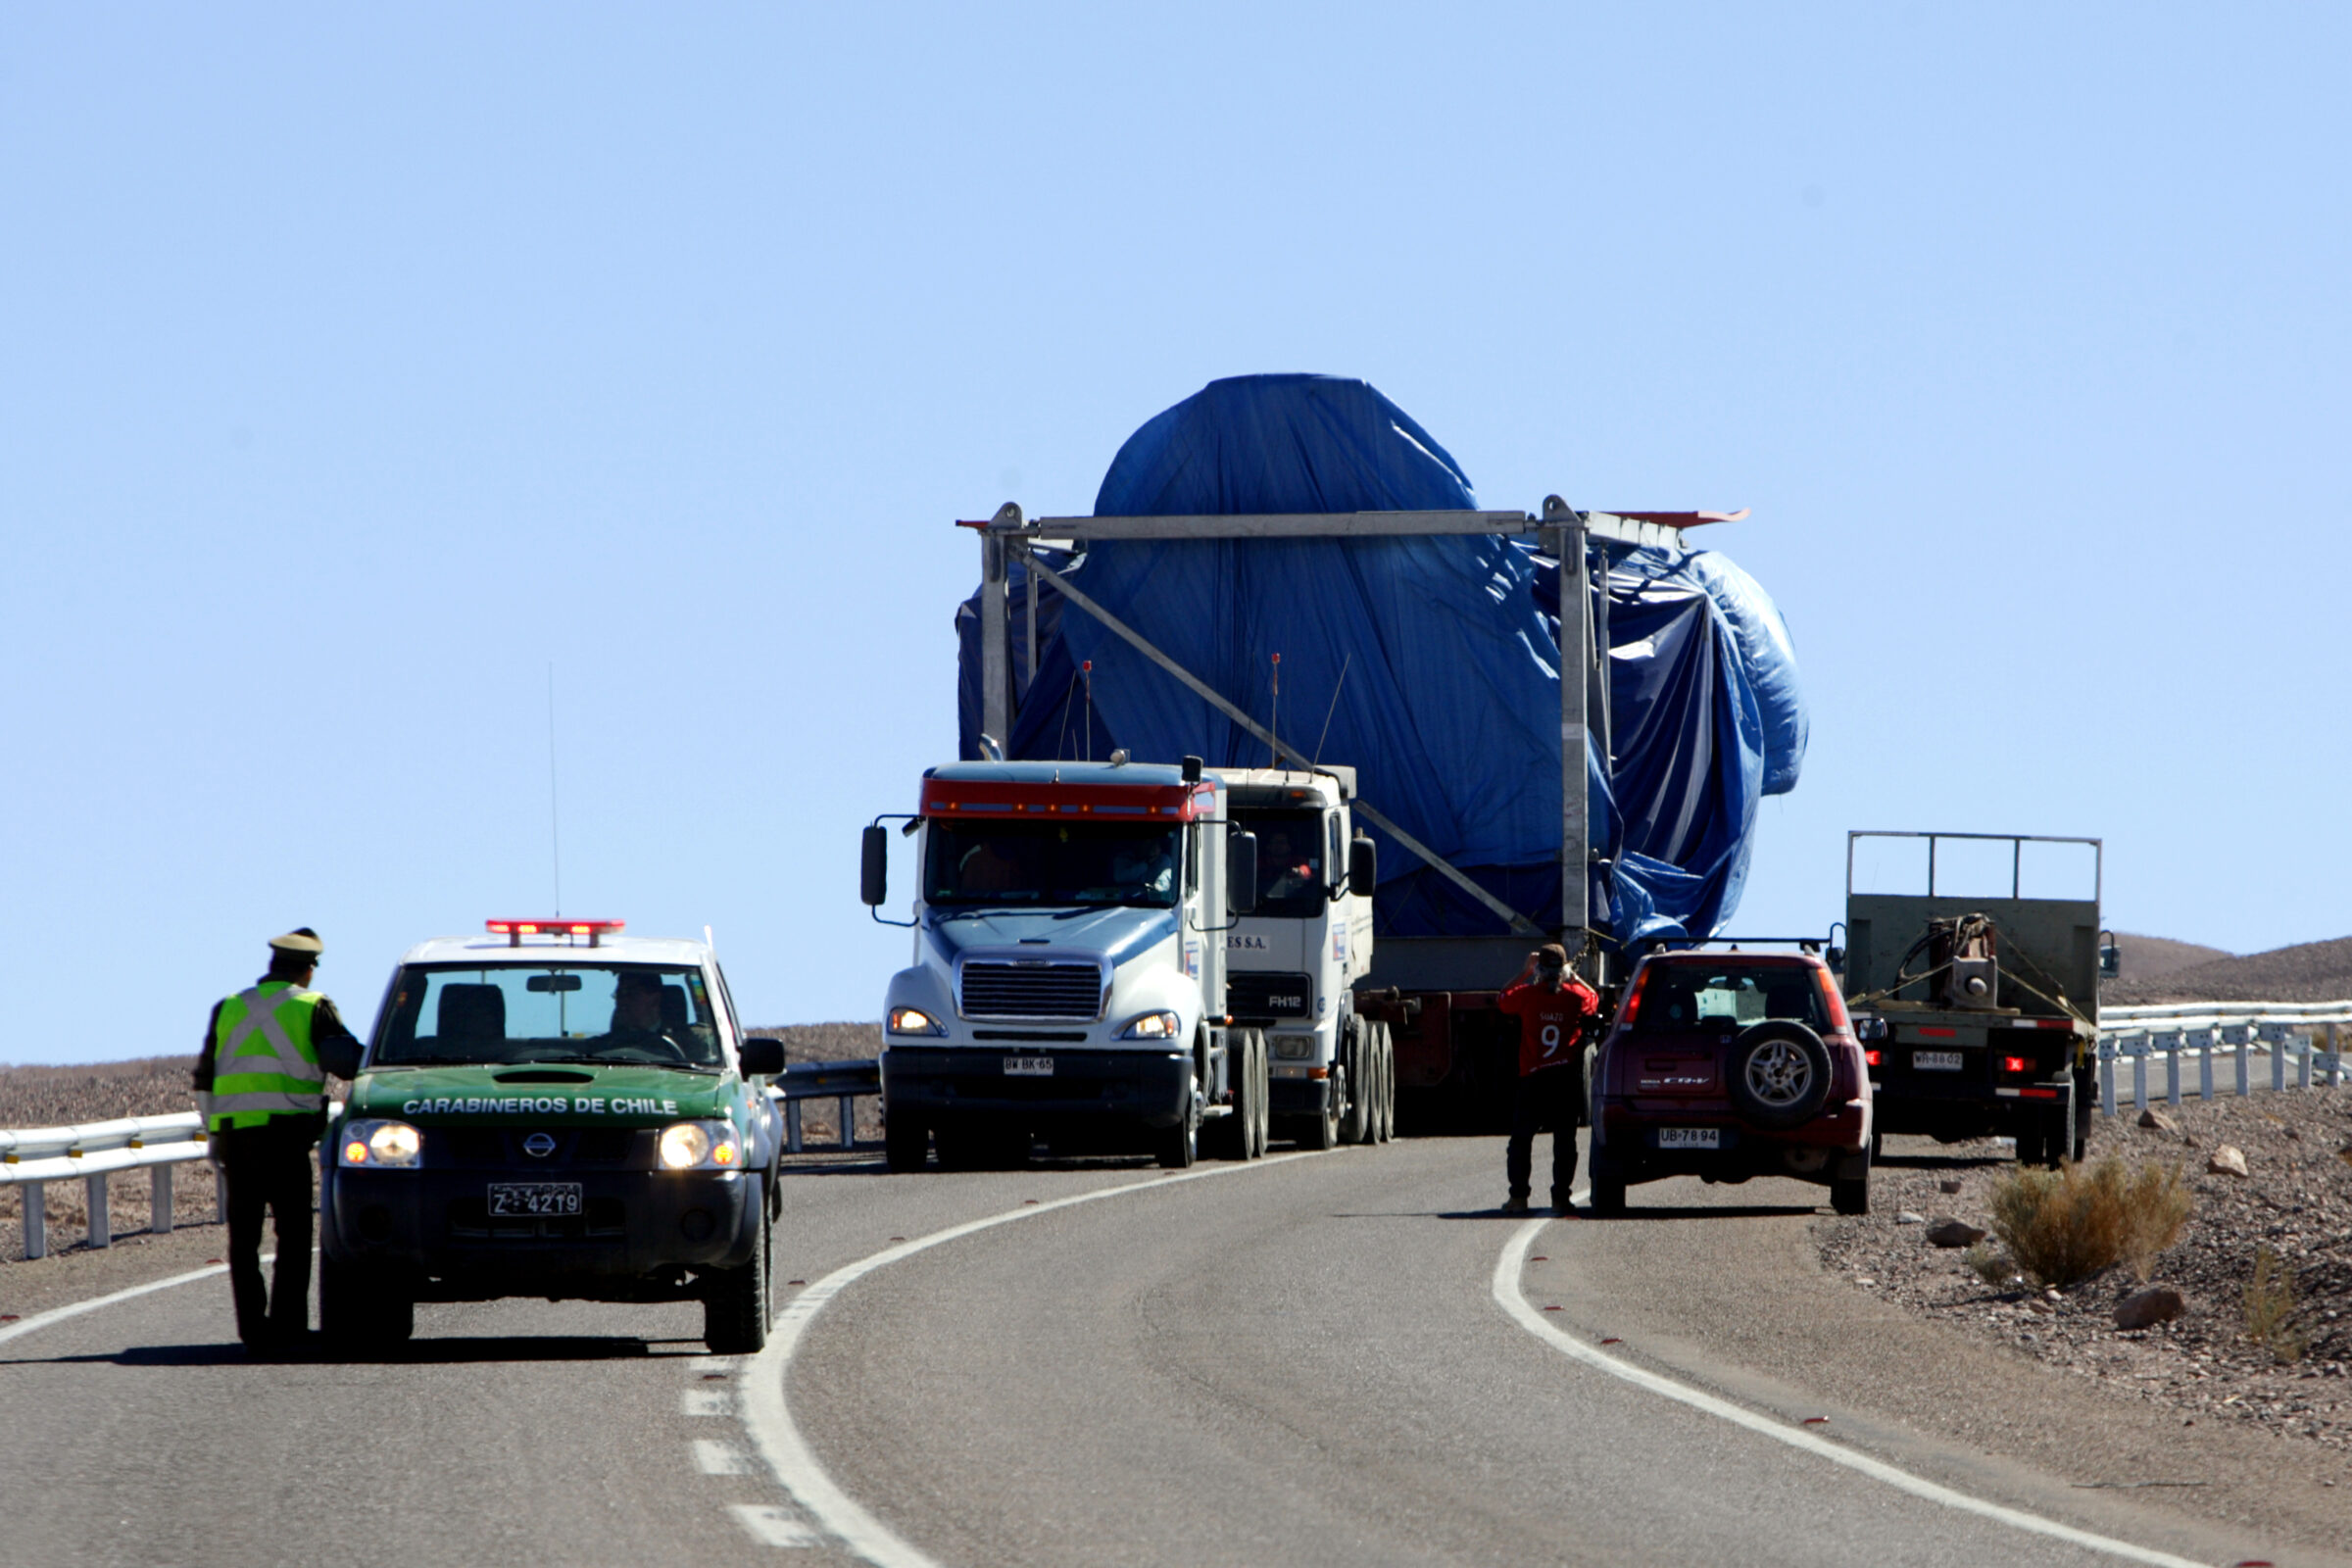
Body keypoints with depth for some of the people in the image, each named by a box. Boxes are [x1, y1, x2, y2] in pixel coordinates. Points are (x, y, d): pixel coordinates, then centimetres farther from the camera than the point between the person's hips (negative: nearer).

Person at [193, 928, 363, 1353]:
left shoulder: (228, 1009, 15)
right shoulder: (311, 1007, 1)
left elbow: (205, 1079, 18)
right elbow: (348, 1062, -7)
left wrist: (214, 1135, 24)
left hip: (233, 1131, 4)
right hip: (284, 1133, -4)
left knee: (243, 1237, 7)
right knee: (293, 1233, 2)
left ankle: (252, 1329, 3)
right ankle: (286, 1326, -4)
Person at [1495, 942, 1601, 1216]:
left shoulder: (1527, 995, -5)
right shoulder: (1576, 996, -2)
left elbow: (1501, 999, 16)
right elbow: (1595, 999, 22)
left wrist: (1524, 972, 21)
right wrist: (1573, 977, 25)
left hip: (1532, 1079, -1)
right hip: (1567, 1079, 1)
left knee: (1521, 1137, 8)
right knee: (1564, 1140, 6)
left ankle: (1518, 1196, 2)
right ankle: (1560, 1198, 1)